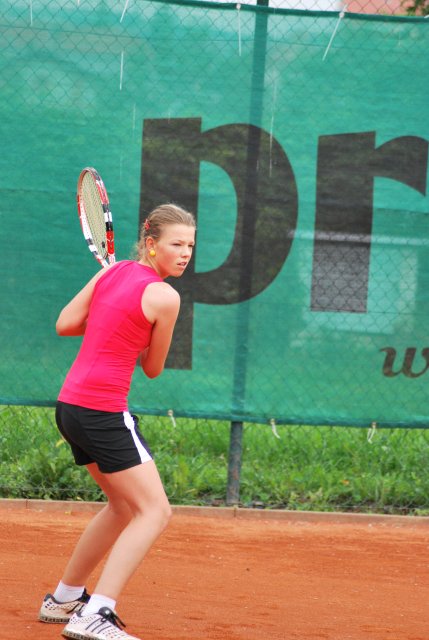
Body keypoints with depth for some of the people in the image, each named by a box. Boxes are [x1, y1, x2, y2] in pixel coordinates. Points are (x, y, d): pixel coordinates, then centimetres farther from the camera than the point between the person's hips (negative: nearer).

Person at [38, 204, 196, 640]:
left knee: (124, 506, 24)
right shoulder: (164, 297, -12)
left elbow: (64, 324, 8)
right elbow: (153, 369, 1)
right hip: (103, 411, -9)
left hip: (71, 405, 9)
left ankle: (64, 599, 33)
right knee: (154, 511, -7)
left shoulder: (111, 272, 9)